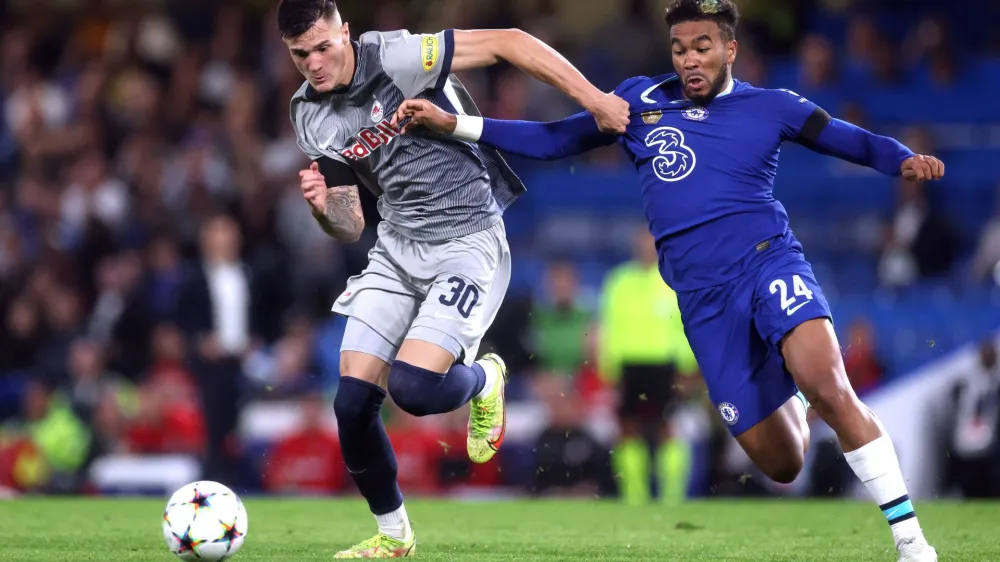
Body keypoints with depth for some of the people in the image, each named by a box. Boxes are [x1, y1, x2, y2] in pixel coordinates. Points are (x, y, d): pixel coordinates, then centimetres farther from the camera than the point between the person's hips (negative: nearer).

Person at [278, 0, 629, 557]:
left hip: (467, 243, -6)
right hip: (397, 247, 6)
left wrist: (595, 100, -21)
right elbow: (349, 227, 9)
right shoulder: (311, 116, 3)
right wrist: (322, 205, -15)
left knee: (412, 386, -23)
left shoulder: (395, 57, -17)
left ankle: (484, 380, 14)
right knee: (352, 402, -4)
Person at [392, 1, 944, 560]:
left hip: (769, 262, -2)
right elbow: (554, 140, 14)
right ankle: (791, 403, 42)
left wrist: (906, 159, -18)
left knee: (827, 386, -32)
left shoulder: (771, 108, 5)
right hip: (703, 299, 3)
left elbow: (855, 141, 5)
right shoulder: (641, 101, 11)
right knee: (780, 465, 2)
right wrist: (451, 123, 8)